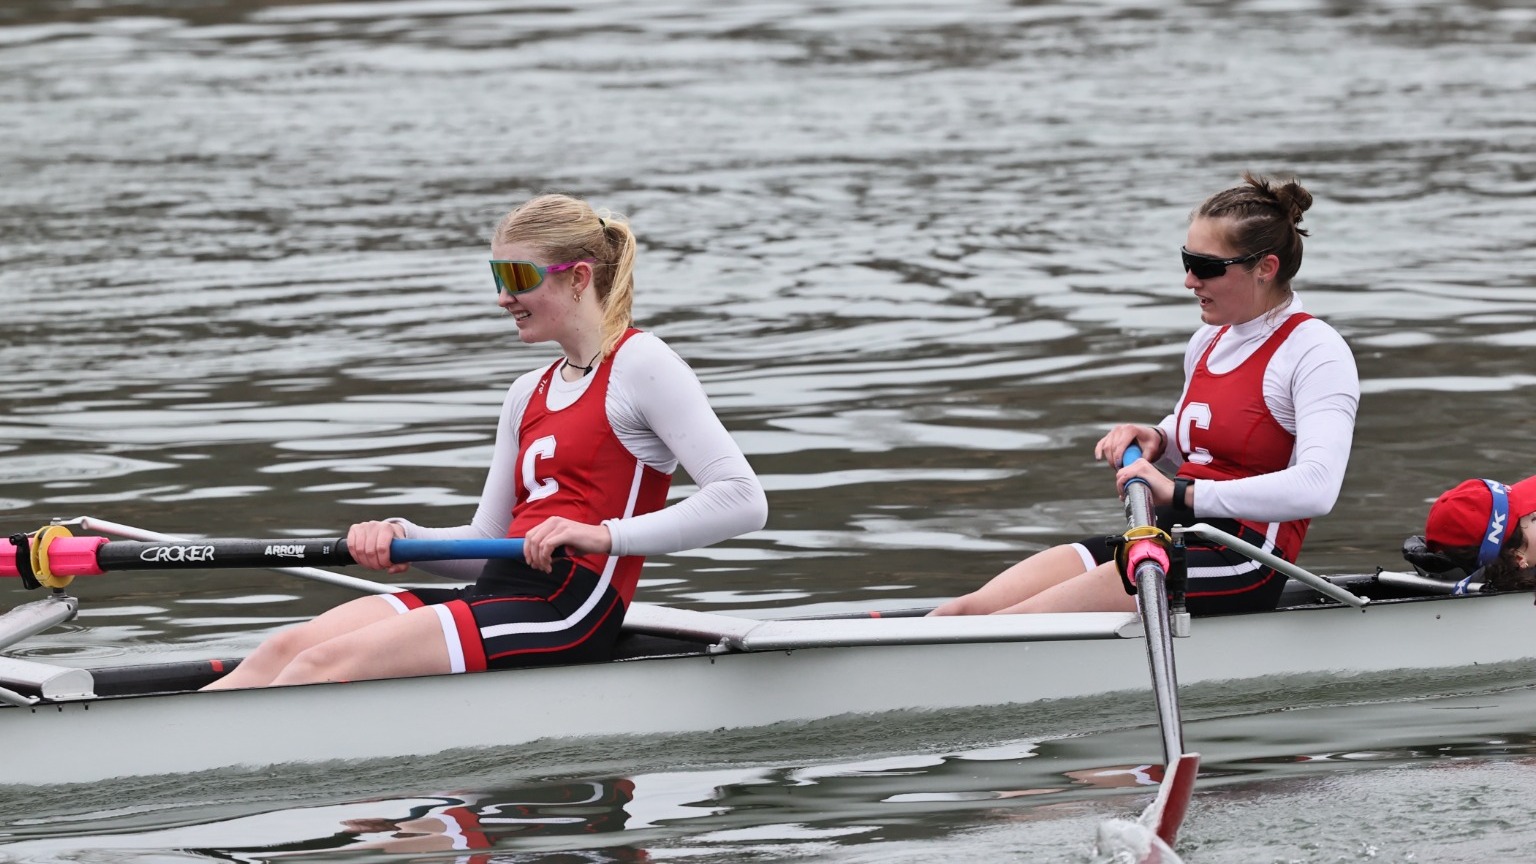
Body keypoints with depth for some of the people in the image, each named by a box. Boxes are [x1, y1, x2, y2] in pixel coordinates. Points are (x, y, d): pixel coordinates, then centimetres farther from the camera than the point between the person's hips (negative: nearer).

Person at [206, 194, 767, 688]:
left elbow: (744, 501, -14)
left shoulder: (637, 363, -3)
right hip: (498, 594, 8)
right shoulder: (529, 395, 23)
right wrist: (402, 538, 1)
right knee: (285, 651, -10)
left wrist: (605, 534, -22)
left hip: (568, 613, -8)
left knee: (326, 665, -22)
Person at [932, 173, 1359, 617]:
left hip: (1240, 564, -8)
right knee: (964, 611, -13)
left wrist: (1182, 493, -27)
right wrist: (1157, 441, 11)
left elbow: (1316, 488, -26)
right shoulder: (1209, 341, 17)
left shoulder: (1315, 352, -10)